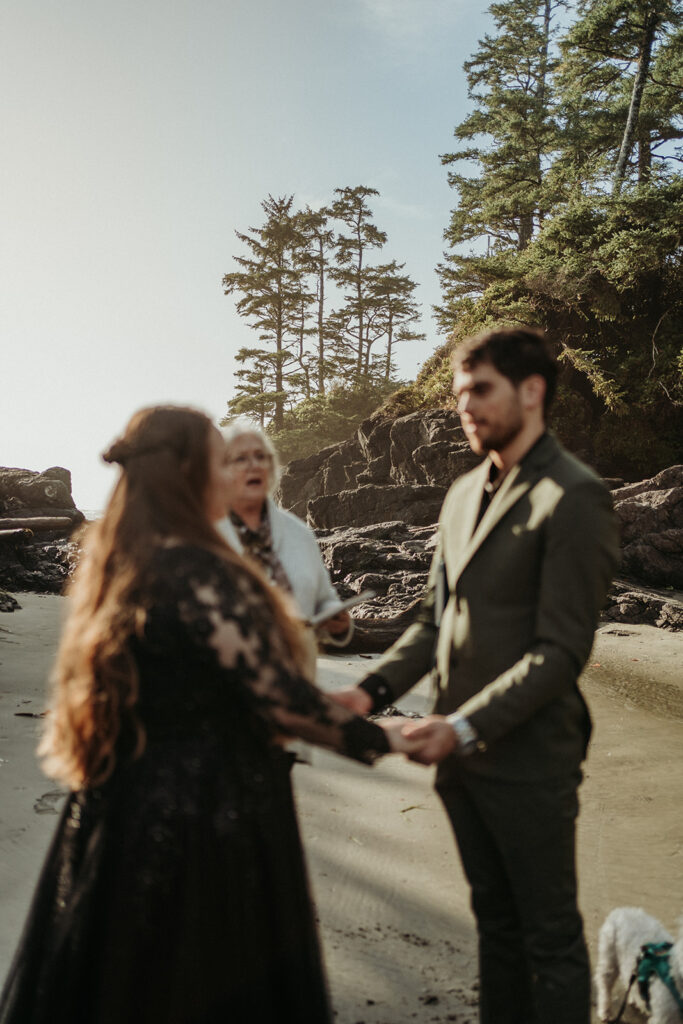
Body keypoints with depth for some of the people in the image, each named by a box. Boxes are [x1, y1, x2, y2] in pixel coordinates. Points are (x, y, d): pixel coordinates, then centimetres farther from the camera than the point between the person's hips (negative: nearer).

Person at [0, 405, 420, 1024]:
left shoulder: (116, 568, 4)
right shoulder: (202, 576, -22)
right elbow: (283, 698, -20)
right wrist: (378, 740, -5)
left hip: (124, 810, 8)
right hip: (208, 816, -8)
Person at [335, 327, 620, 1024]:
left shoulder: (573, 497, -15)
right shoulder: (464, 494, 10)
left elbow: (561, 652, -19)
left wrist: (468, 726, -23)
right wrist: (374, 690, -2)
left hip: (528, 759, -7)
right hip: (463, 754, 7)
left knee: (550, 935, 10)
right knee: (496, 922, 22)